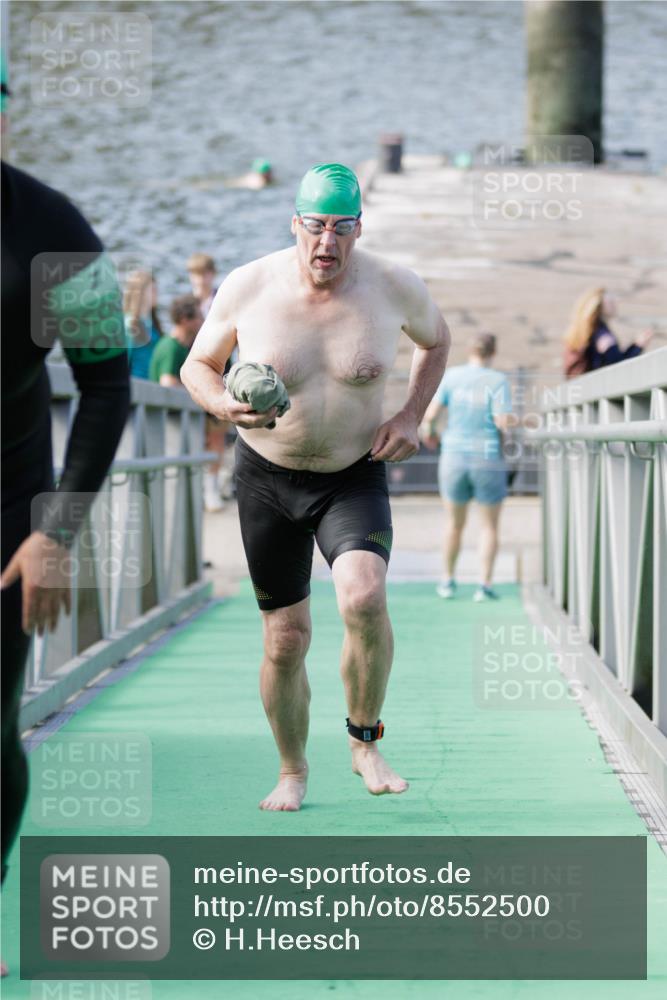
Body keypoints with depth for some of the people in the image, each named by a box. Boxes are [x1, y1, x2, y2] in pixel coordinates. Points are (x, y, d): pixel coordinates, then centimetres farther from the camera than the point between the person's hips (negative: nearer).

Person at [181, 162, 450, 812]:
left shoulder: (393, 288, -10)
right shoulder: (247, 288, -12)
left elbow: (435, 340, 13)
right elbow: (197, 366, 2)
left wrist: (410, 418, -1)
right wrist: (224, 405, -21)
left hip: (355, 477, -1)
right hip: (267, 478, 1)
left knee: (363, 597, -27)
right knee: (285, 637, 3)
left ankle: (365, 744, -4)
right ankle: (293, 772, 26)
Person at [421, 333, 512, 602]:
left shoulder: (451, 376, -4)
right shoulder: (498, 381, -11)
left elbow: (430, 413, -6)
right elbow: (504, 423, -17)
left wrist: (427, 431, 15)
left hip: (454, 456, 2)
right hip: (489, 458, -2)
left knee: (455, 523, 18)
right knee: (489, 525, 10)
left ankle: (448, 581, 27)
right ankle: (484, 585, 3)